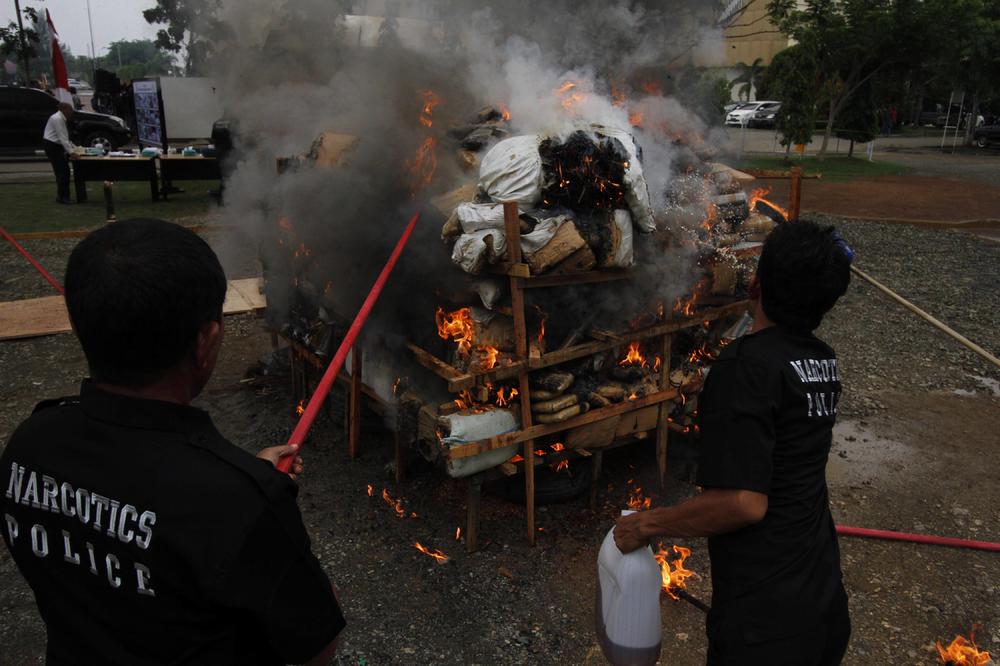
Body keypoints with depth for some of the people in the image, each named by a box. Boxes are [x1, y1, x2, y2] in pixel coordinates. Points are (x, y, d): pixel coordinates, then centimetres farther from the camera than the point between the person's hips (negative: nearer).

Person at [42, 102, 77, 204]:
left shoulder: (61, 119, 15)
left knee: (64, 171, 9)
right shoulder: (57, 119, -15)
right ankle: (61, 197, -5)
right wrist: (71, 151, -21)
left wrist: (74, 147, 10)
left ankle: (62, 196, 14)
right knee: (62, 172, -9)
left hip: (57, 147, 9)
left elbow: (65, 138, 18)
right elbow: (62, 138, -20)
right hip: (52, 147, -9)